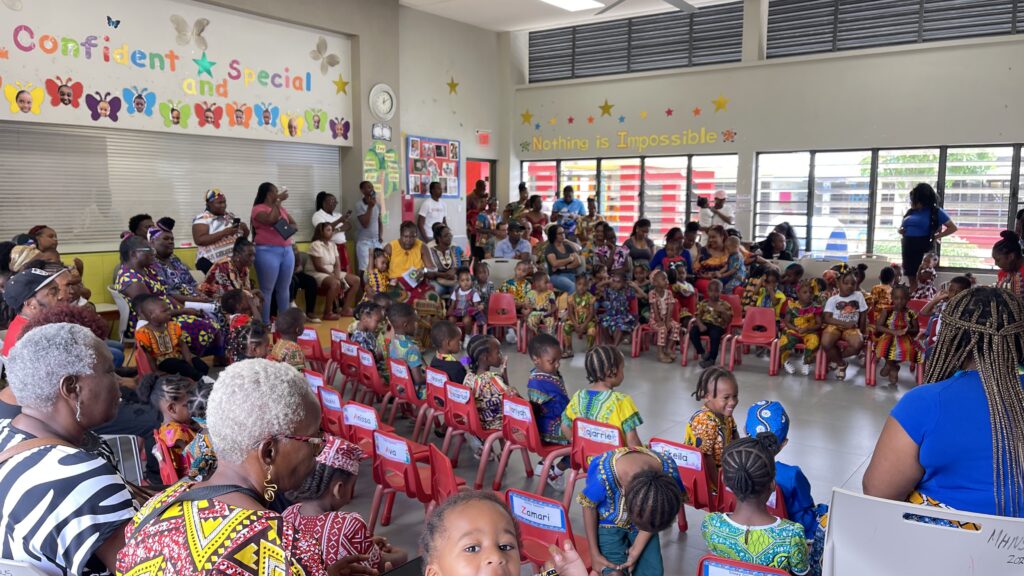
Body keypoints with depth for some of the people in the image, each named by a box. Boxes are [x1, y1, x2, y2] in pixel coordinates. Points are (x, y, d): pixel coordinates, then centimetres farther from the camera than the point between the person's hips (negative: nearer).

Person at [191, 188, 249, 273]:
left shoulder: (231, 216, 14)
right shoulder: (202, 219, -4)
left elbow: (245, 236, 20)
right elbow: (199, 240, -18)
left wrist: (245, 228, -4)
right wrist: (224, 232, -23)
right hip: (212, 263, -6)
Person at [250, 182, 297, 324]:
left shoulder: (281, 208, 16)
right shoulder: (258, 209, -4)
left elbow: (293, 223, 22)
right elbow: (271, 219, -22)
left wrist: (289, 228, -1)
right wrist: (278, 201, -13)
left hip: (287, 250, 6)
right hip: (268, 252, -6)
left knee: (283, 288, 11)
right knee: (267, 289, -2)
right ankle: (265, 323, 3)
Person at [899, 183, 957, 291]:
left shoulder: (935, 212, -2)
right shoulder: (911, 211, 13)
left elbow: (953, 228, -4)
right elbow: (902, 227, 26)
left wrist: (935, 237, -9)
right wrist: (900, 231, 3)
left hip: (924, 248, -6)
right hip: (908, 247, 6)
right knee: (912, 280, 9)